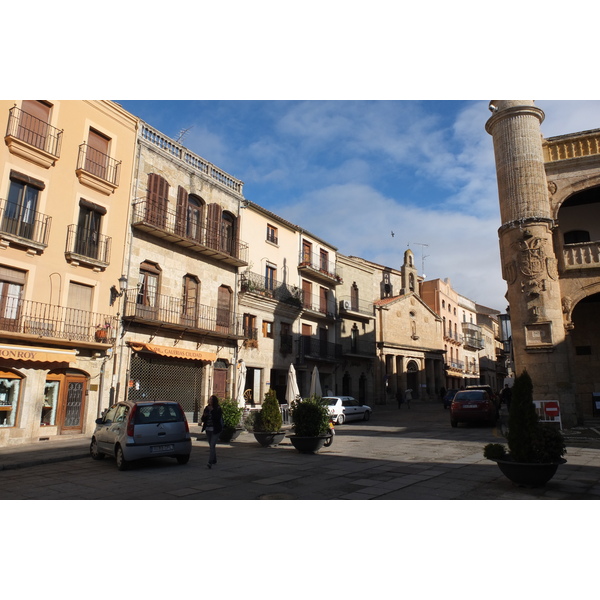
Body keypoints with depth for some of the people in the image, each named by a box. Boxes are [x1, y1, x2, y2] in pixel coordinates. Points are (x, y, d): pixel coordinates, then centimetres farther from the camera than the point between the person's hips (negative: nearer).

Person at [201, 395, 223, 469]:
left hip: (215, 430, -6)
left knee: (212, 445, -15)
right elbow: (203, 420, 11)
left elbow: (217, 418, -21)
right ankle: (214, 460, 30)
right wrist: (204, 416, -11)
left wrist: (212, 410, -22)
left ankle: (210, 462, -21)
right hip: (208, 430, 6)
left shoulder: (218, 409, -6)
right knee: (211, 446, 14)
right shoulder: (206, 408, 8)